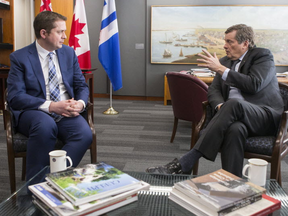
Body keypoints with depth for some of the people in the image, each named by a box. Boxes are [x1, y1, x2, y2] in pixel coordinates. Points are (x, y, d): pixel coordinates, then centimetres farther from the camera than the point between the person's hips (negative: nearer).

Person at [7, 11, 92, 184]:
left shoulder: (69, 53, 11)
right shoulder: (19, 57, -1)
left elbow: (81, 85, 12)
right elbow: (15, 96, -10)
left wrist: (80, 103, -12)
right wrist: (50, 106, -23)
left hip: (66, 113, 3)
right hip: (34, 113, -3)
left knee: (85, 135, -29)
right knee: (45, 124, -39)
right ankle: (35, 185, -22)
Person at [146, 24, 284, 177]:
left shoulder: (263, 55, 2)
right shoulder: (226, 61, 18)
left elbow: (254, 85, -16)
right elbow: (213, 89, 11)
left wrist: (220, 69, -15)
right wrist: (221, 106, -13)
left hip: (265, 116, -4)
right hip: (235, 114, 4)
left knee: (234, 104, -36)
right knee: (234, 129, -36)